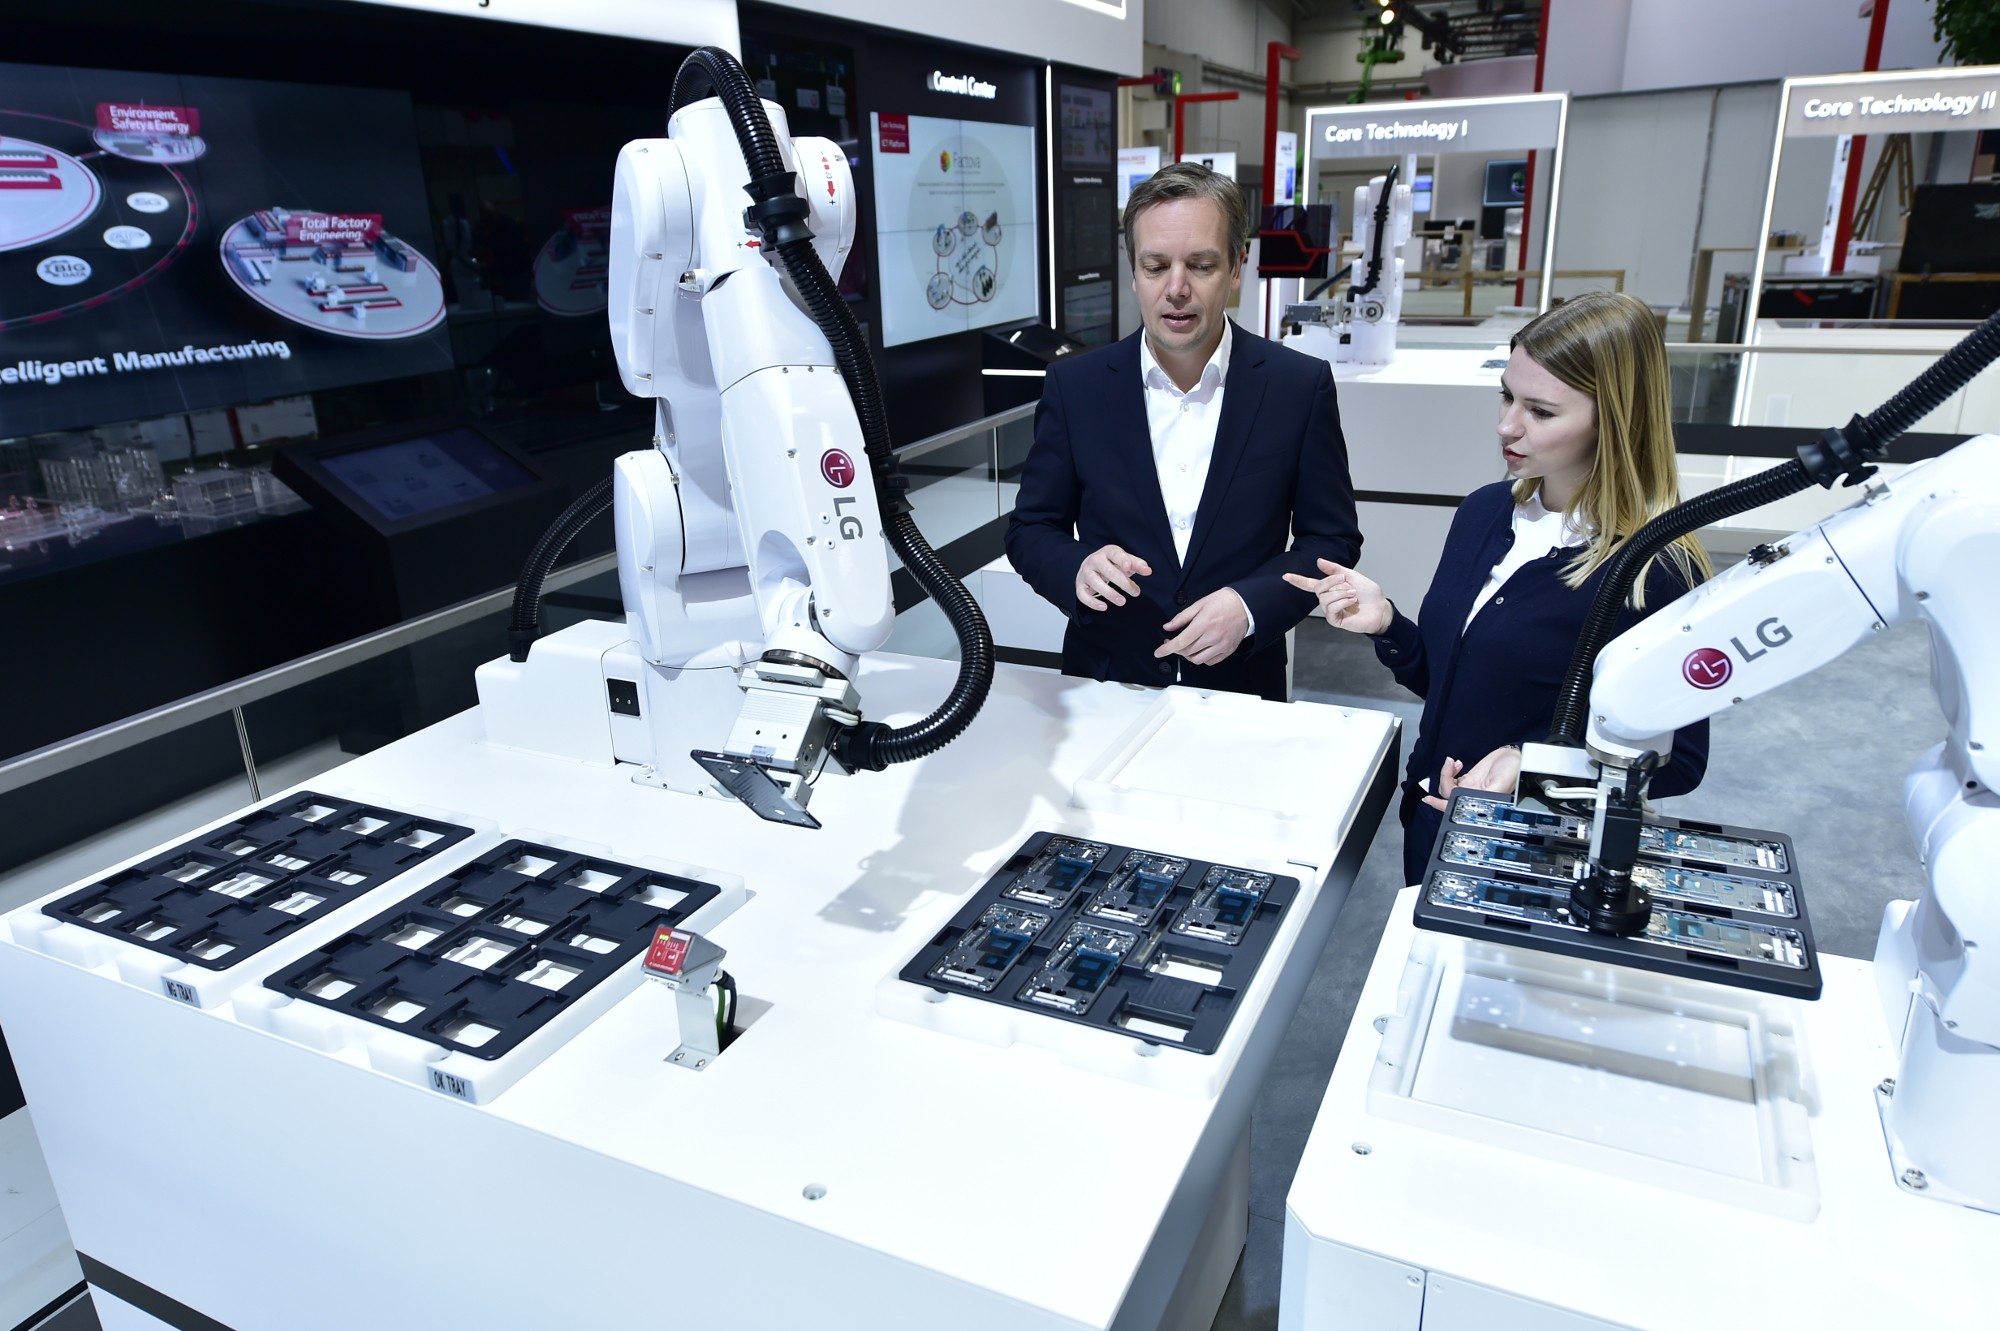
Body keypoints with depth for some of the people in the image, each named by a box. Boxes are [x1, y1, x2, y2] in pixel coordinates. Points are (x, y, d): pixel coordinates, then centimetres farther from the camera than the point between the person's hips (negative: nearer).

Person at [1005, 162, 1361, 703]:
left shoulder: (1300, 386, -3)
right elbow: (1030, 530, 4)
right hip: (1104, 680, 1)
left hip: (1241, 682, 0)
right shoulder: (1074, 387, -2)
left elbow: (1332, 536, 2)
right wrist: (1078, 569, -18)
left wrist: (1250, 605, -15)